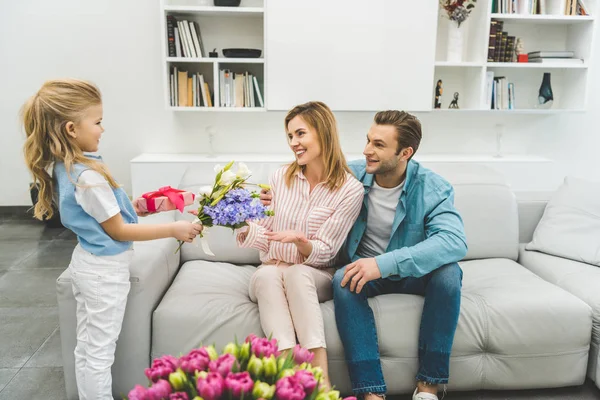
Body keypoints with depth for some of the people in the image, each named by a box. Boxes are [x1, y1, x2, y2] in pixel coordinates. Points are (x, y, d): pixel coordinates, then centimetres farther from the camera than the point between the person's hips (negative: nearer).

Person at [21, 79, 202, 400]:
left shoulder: (62, 167, 1)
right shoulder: (88, 176, -27)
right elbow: (119, 231, -20)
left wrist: (135, 206, 12)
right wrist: (173, 229, -17)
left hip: (86, 263, 9)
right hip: (106, 270, -9)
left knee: (87, 347, 22)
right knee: (99, 352, 7)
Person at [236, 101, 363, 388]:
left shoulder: (350, 189, -9)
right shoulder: (280, 177, 2)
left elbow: (323, 253, -10)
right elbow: (265, 235, 5)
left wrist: (299, 240, -31)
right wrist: (242, 224, -16)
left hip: (317, 276, -2)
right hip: (271, 271, 3)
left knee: (297, 274, -36)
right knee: (267, 275, -32)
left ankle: (321, 380, -39)